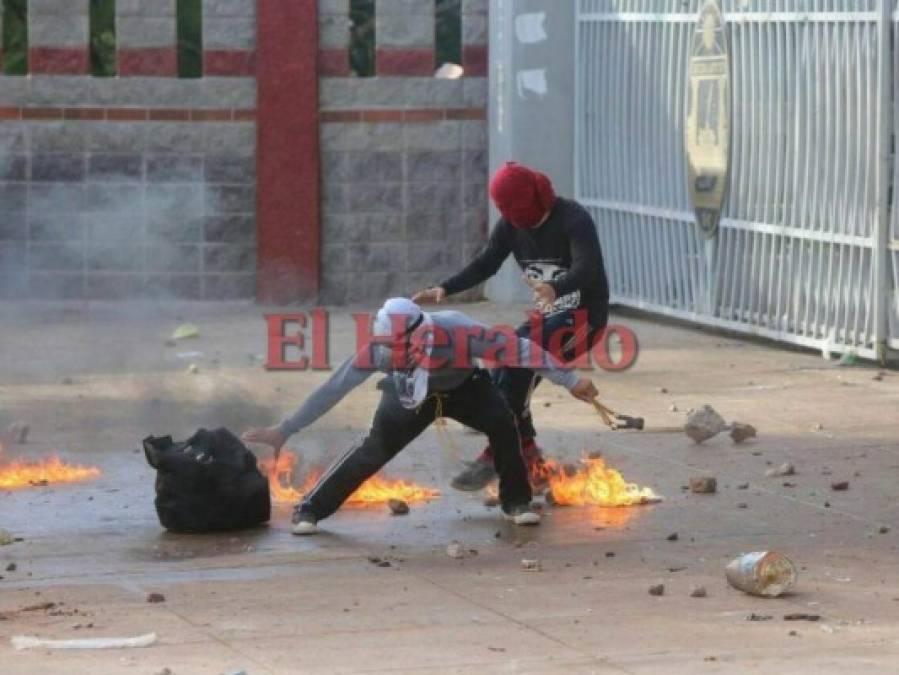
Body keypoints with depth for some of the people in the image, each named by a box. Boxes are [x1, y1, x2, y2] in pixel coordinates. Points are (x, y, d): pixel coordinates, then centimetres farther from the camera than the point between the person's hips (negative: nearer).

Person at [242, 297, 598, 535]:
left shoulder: (461, 334, -42)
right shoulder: (380, 348, -36)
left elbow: (519, 349, -36)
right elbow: (333, 390, -30)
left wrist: (571, 381, -35)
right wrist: (284, 430, -29)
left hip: (464, 387, 0)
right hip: (409, 393, 0)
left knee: (502, 423, -24)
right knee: (375, 449, -16)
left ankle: (516, 502, -4)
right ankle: (309, 509, -8)